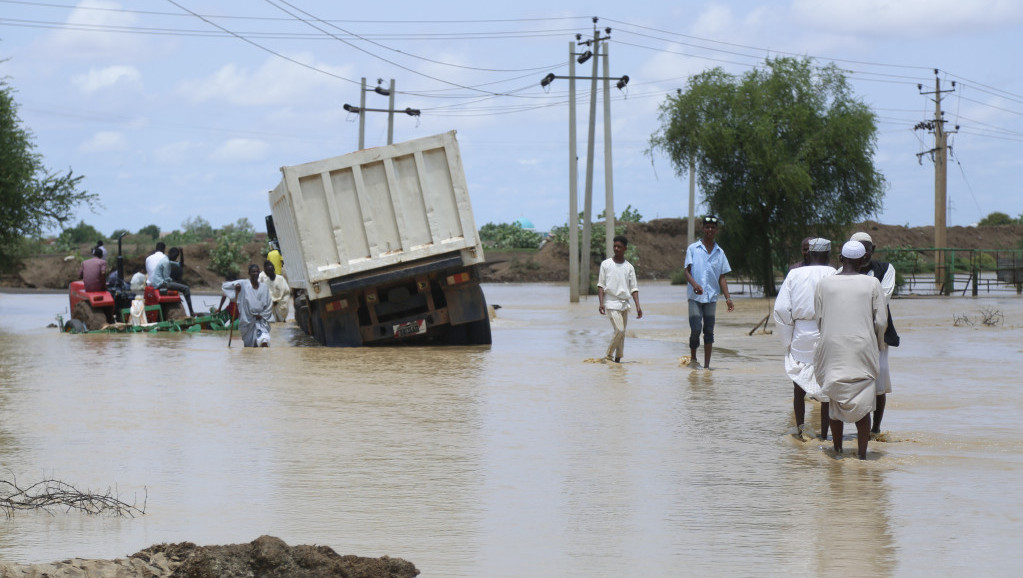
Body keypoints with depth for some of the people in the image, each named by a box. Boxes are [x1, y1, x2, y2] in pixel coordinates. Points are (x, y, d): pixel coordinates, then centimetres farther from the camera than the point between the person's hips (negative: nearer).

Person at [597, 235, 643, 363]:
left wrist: (638, 306, -3)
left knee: (622, 333, 5)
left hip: (624, 304, 4)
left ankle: (617, 358, 12)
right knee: (619, 330, -17)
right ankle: (609, 354, -3)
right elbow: (601, 285, 0)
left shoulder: (629, 267, 7)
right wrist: (601, 303, -10)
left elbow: (634, 288, 6)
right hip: (611, 304, -4)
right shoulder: (606, 264, 0)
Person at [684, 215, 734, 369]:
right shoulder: (693, 249, 3)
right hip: (695, 296, -3)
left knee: (709, 330, 2)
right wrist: (694, 284, -22)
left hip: (711, 296, 3)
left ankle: (707, 364, 5)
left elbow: (722, 277, 13)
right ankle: (693, 359, 11)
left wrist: (727, 297, 2)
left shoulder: (720, 252, 12)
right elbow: (687, 271, -2)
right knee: (696, 329, -9)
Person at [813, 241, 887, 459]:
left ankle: (837, 450, 18)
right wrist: (876, 343, 17)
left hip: (832, 348, 1)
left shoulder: (824, 284, 1)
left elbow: (819, 320, 5)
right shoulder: (872, 284, -3)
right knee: (862, 403, 3)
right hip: (862, 349, -1)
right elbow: (881, 322, -2)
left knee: (835, 400, 14)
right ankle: (862, 453, -2)